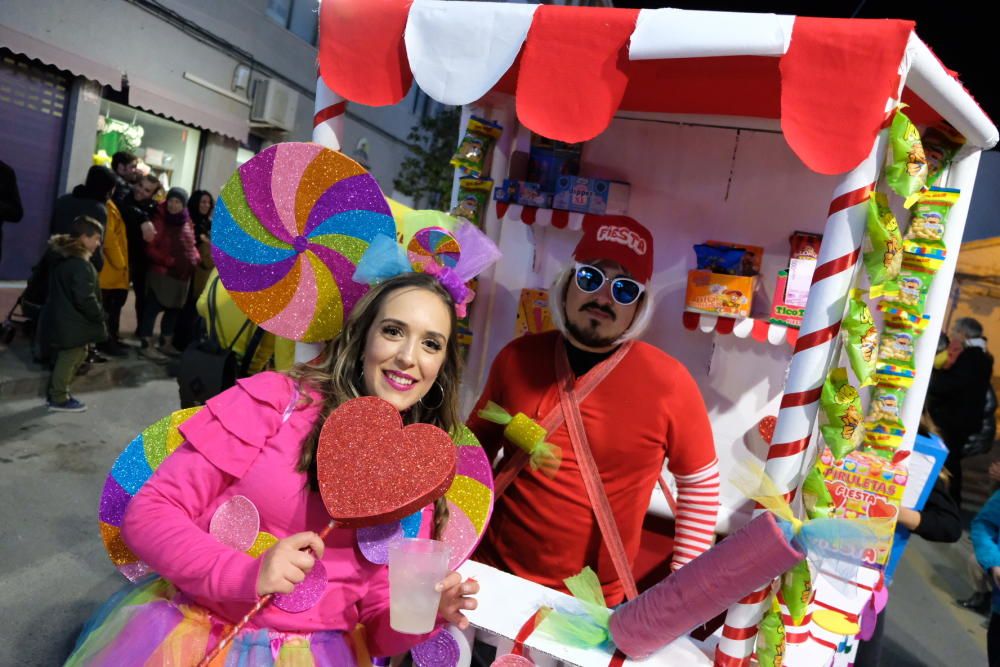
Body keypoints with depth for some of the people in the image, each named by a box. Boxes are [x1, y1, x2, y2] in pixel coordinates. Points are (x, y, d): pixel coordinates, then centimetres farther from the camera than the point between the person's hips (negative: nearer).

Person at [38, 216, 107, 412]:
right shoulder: (80, 264, -23)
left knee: (72, 355, 21)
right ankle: (59, 399, 15)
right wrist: (99, 316, -9)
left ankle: (56, 392, 31)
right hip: (71, 322, -10)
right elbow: (85, 298, -25)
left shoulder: (60, 255, 10)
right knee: (70, 358, 4)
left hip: (60, 317, 10)